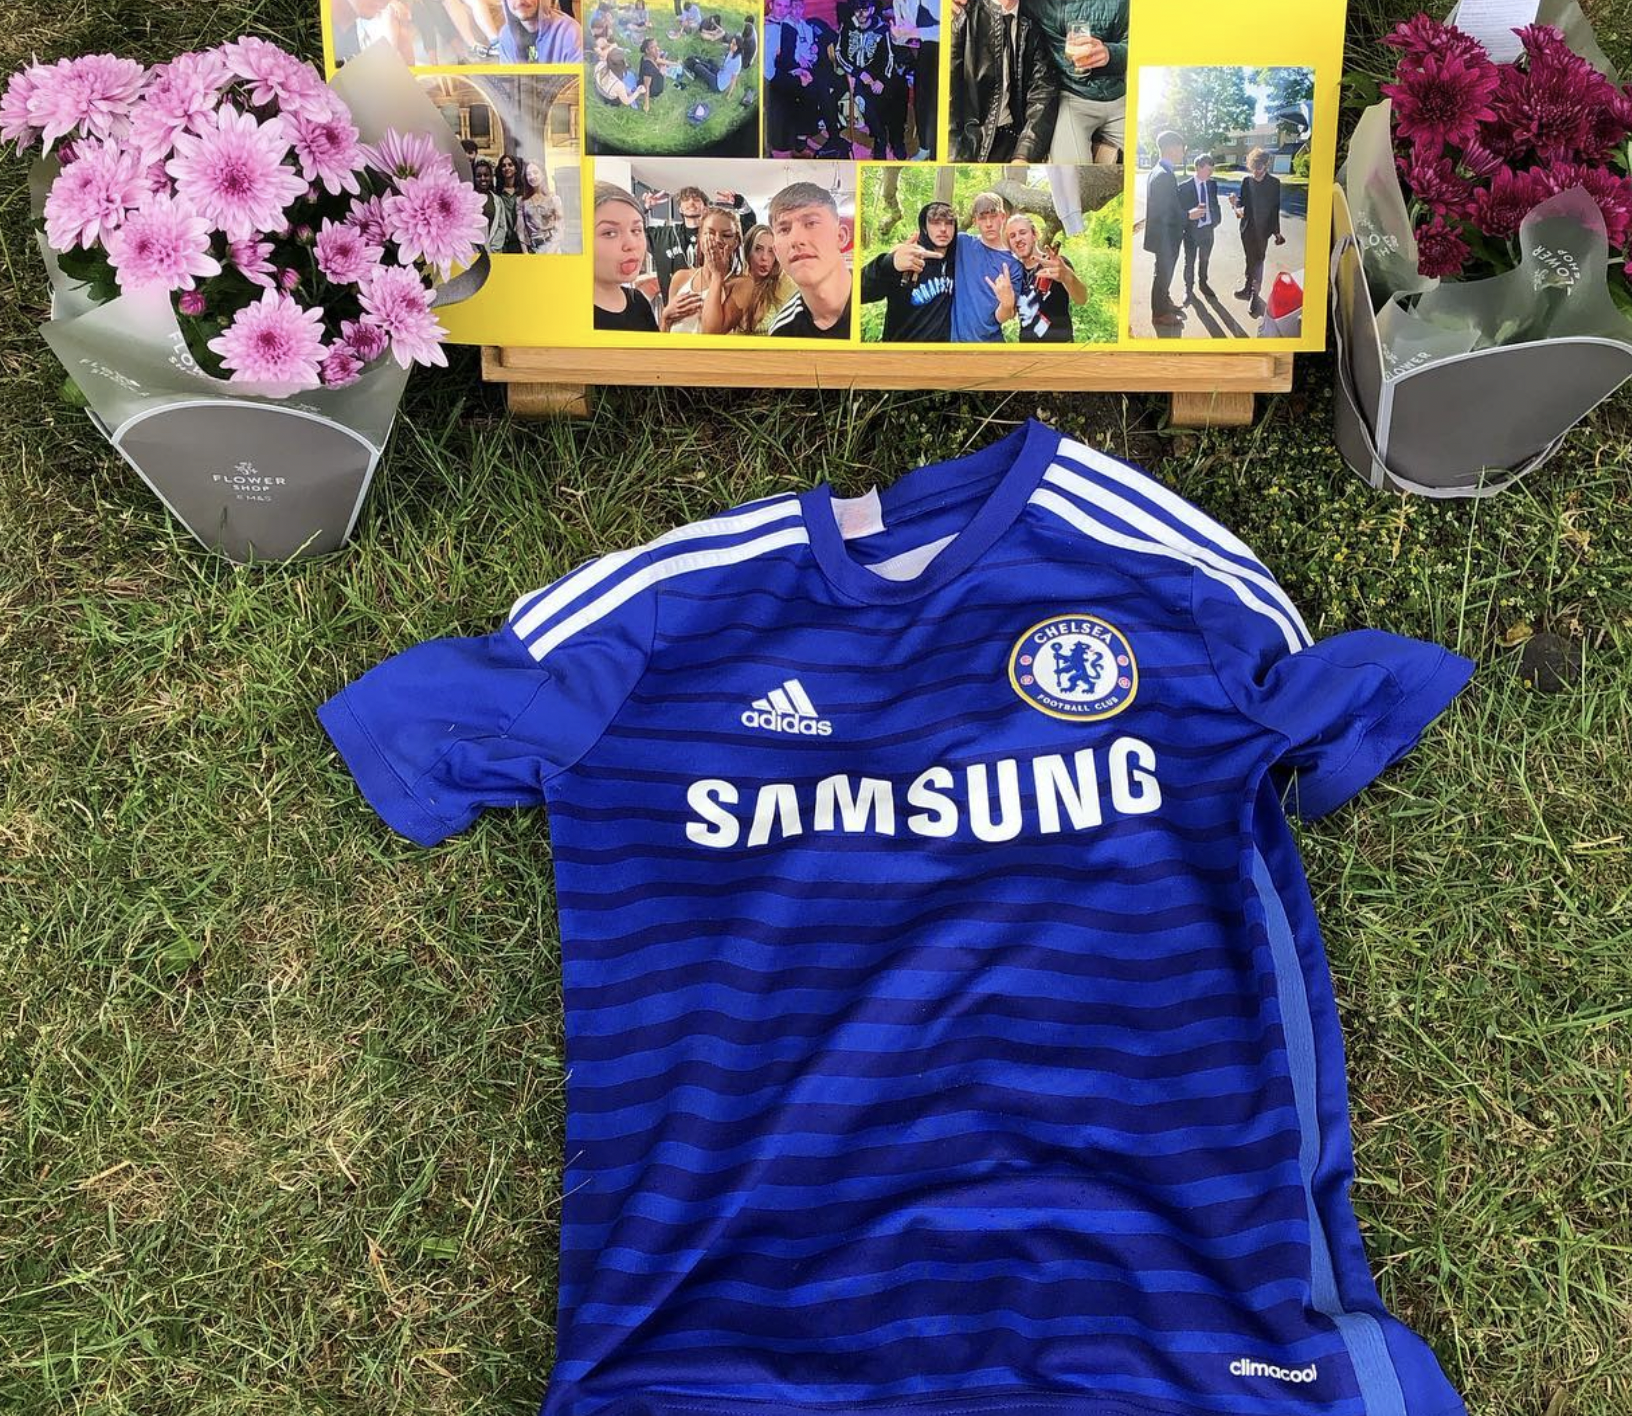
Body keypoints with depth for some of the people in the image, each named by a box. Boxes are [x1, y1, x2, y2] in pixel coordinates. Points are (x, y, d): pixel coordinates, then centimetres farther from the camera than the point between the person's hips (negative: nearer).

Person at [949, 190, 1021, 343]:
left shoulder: (1013, 265, 1)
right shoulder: (961, 244, 5)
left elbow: (1000, 317, -3)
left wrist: (1007, 303, -24)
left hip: (990, 341, -1)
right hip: (954, 337, 1)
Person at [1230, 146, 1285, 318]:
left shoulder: (1274, 183, -7)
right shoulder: (1247, 181, -1)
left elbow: (1276, 208, -4)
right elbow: (1243, 201, 3)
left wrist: (1276, 231, -1)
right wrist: (1237, 204, -22)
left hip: (1262, 229, -3)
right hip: (1247, 228, 3)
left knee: (1258, 261, -4)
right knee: (1250, 260, 16)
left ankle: (1255, 296, -4)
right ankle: (1249, 288, 30)